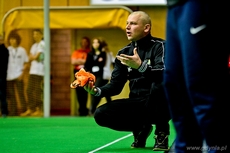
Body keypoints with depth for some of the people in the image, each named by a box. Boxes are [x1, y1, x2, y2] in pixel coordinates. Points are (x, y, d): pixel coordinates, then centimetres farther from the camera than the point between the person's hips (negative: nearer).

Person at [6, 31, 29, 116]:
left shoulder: (22, 50, 5)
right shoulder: (7, 50, 8)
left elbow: (26, 63, 6)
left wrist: (23, 73, -7)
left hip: (18, 76, -2)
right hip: (9, 76, 2)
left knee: (21, 93, -5)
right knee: (10, 95, 4)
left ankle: (24, 110, 1)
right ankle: (13, 111, 10)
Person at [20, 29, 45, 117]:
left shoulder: (42, 44, -6)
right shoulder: (34, 45, 21)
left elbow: (36, 57, -11)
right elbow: (30, 58, 16)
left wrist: (32, 57, 7)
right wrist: (34, 57, -3)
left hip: (39, 71, -9)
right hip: (33, 70, 9)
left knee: (38, 90, -9)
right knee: (30, 90, 7)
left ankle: (39, 110, -6)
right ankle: (30, 109, 12)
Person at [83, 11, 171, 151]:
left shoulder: (160, 46, -9)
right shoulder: (124, 52, 8)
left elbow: (165, 75, -26)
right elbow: (116, 86, 6)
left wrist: (141, 66, -41)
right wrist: (97, 91, -13)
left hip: (159, 105, -5)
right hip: (137, 105, 5)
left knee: (159, 85, -38)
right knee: (101, 114, -14)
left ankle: (162, 131, -13)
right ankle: (140, 128, 10)